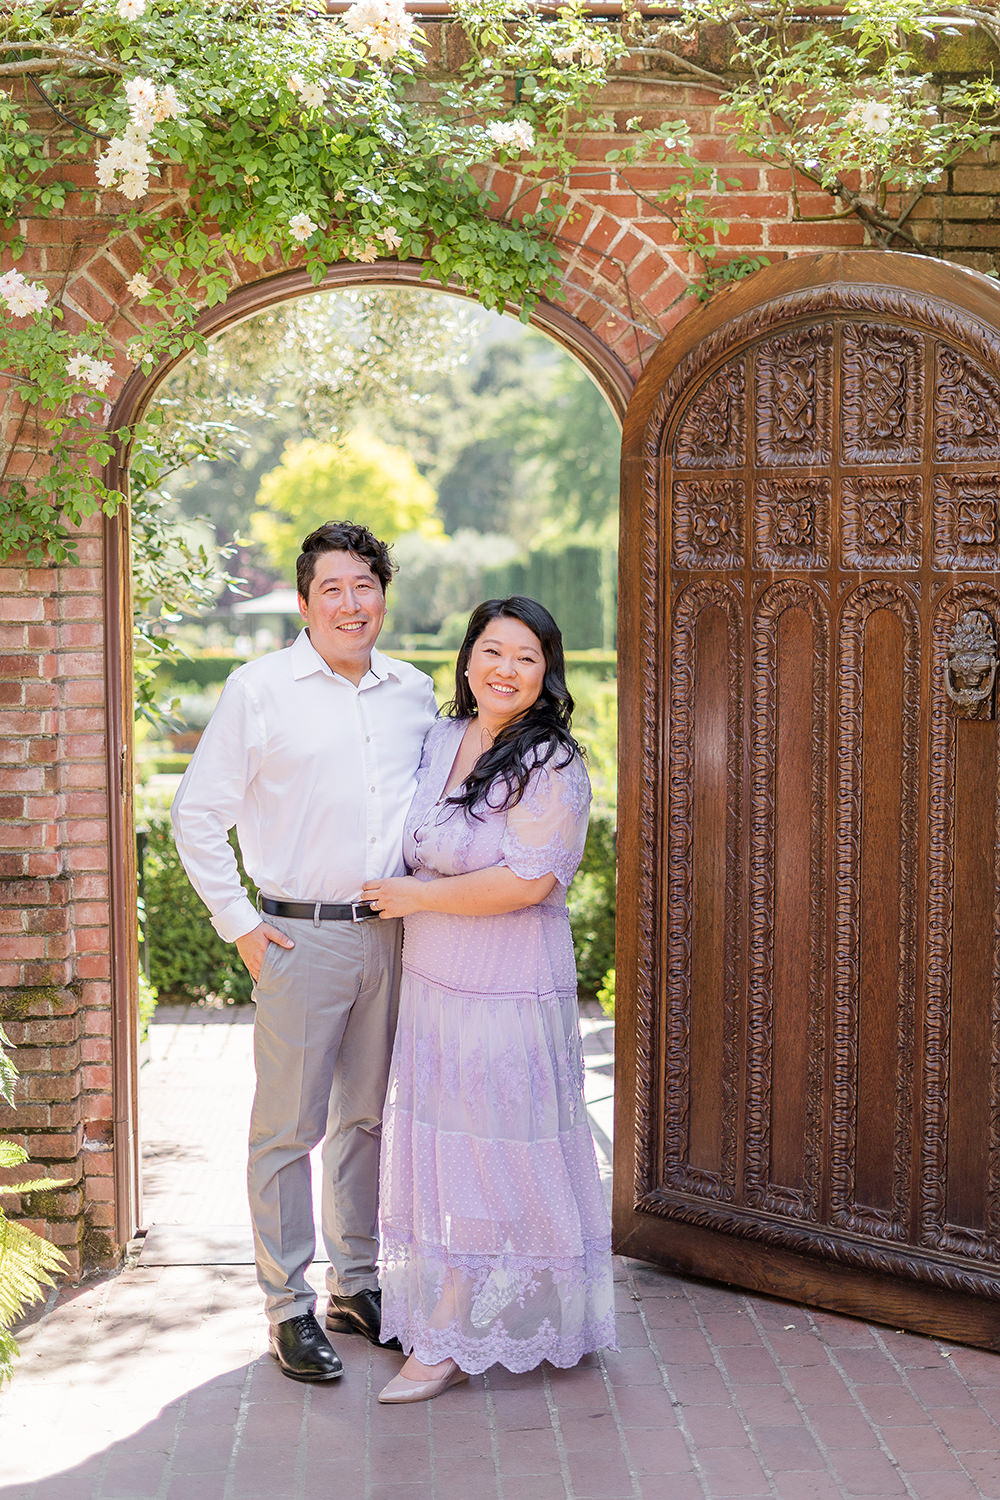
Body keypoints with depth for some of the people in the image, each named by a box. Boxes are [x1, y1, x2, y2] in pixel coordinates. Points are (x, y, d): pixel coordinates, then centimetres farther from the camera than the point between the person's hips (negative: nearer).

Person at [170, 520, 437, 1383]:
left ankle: (357, 1285, 26)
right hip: (301, 938, -4)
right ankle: (289, 1307, 9)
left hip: (391, 935, 4)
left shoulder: (415, 693, 9)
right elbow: (197, 815, -2)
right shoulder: (259, 690, -4)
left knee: (369, 1116, 13)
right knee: (290, 1126, -1)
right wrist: (239, 924, -6)